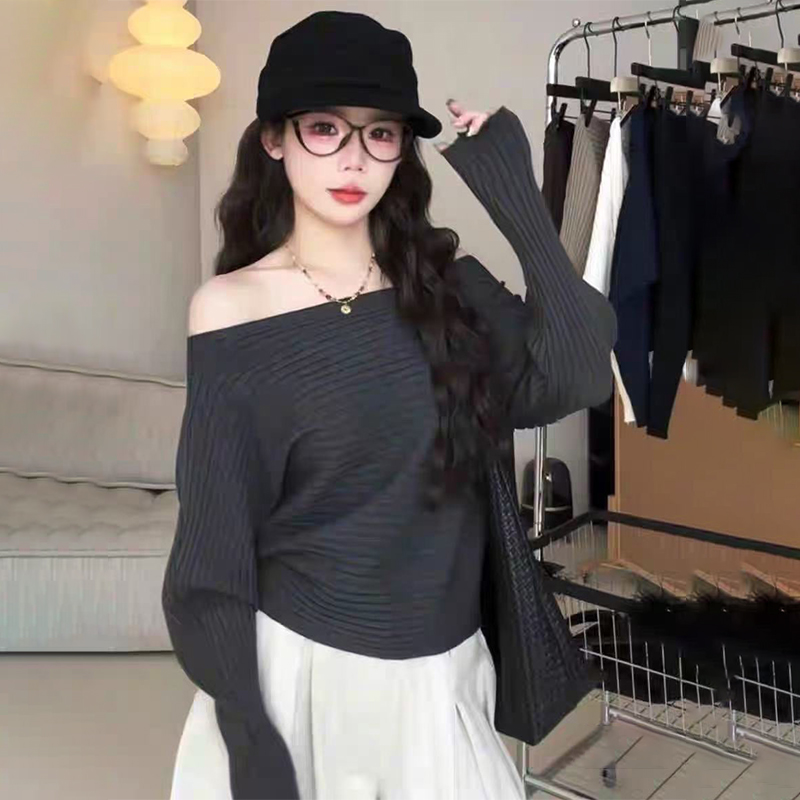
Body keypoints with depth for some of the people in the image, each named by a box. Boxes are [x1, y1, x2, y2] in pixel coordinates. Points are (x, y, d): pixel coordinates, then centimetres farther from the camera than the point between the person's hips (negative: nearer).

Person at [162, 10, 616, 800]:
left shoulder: (442, 276, -1)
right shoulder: (232, 309, -11)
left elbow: (576, 378, -16)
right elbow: (215, 540, -9)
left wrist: (514, 193, -14)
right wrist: (246, 731, -11)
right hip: (297, 667, -3)